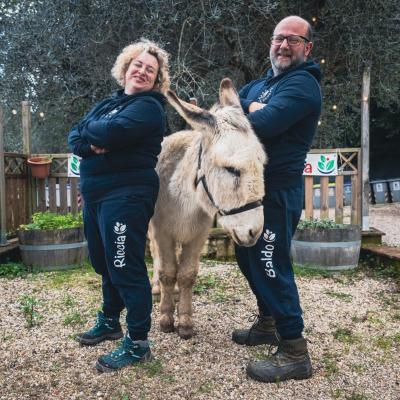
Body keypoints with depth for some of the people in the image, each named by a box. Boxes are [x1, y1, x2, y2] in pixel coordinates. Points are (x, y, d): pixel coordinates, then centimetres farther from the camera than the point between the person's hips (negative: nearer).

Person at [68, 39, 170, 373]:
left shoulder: (149, 106, -7)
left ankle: (137, 343, 6)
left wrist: (88, 127, -3)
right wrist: (91, 143, -14)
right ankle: (109, 322, 38)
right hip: (95, 195, 9)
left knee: (126, 267, -5)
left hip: (125, 196, -9)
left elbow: (113, 132, -24)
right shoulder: (108, 103, 18)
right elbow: (74, 139, 8)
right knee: (104, 263, 19)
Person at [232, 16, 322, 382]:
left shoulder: (302, 84, -11)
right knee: (249, 258, 18)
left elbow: (263, 124, -26)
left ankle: (295, 353, 5)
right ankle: (267, 325, 36)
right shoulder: (262, 83, 19)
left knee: (271, 266, -7)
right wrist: (250, 108, -13)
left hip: (276, 193, -9)